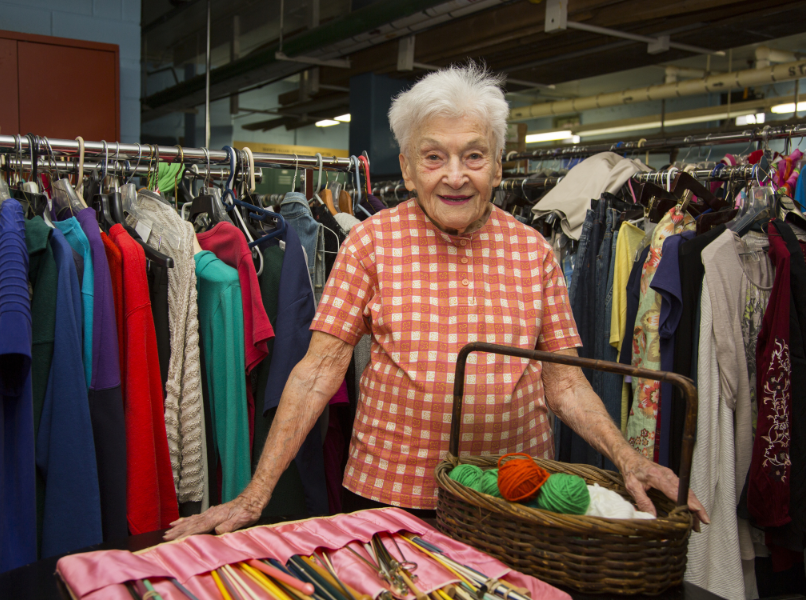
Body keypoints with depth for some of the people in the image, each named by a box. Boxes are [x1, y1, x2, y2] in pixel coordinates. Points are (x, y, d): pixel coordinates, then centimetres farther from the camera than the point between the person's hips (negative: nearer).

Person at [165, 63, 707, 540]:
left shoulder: (534, 251, 0)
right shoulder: (372, 242, -7)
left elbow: (563, 380, 2)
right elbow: (320, 370, -9)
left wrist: (627, 458, -13)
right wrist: (257, 493, -13)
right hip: (390, 489, -2)